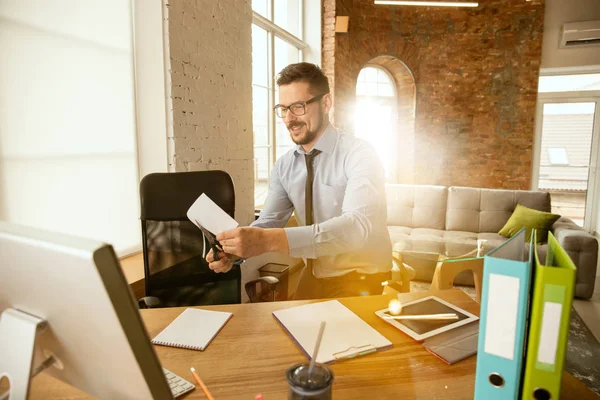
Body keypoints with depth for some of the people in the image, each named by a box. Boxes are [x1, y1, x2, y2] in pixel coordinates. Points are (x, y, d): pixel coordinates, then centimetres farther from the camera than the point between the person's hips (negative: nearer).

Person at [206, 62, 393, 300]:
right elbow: (268, 222, -2)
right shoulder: (284, 166, 2)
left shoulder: (359, 155, -17)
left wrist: (271, 240, -40)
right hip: (312, 278, 5)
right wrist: (232, 249, -23)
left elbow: (358, 224, -31)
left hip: (361, 282, -4)